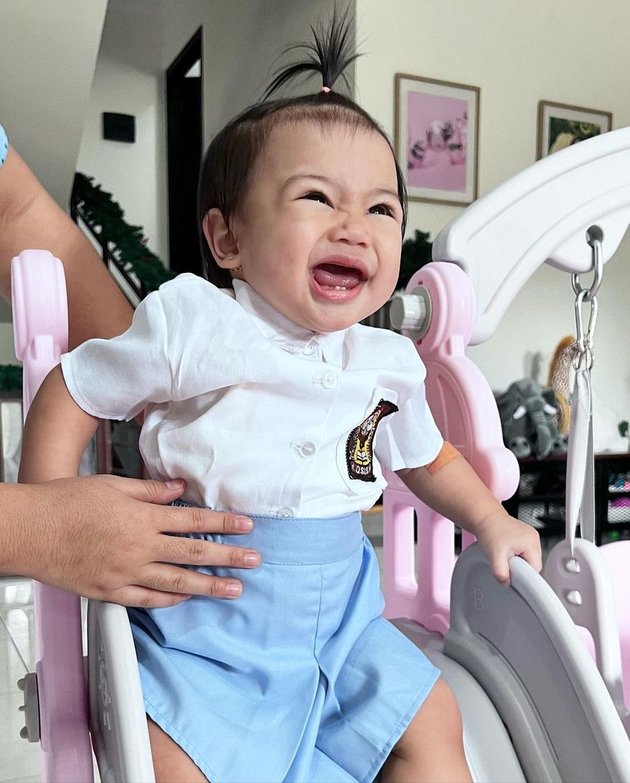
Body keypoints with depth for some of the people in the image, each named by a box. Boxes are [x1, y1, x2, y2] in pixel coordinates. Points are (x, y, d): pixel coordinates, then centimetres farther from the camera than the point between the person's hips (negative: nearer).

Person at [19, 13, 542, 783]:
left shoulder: (387, 363, 0)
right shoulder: (193, 325, -16)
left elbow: (427, 456, 18)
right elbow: (71, 391, -7)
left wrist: (491, 520, 10)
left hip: (339, 610, 5)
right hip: (199, 618, -4)